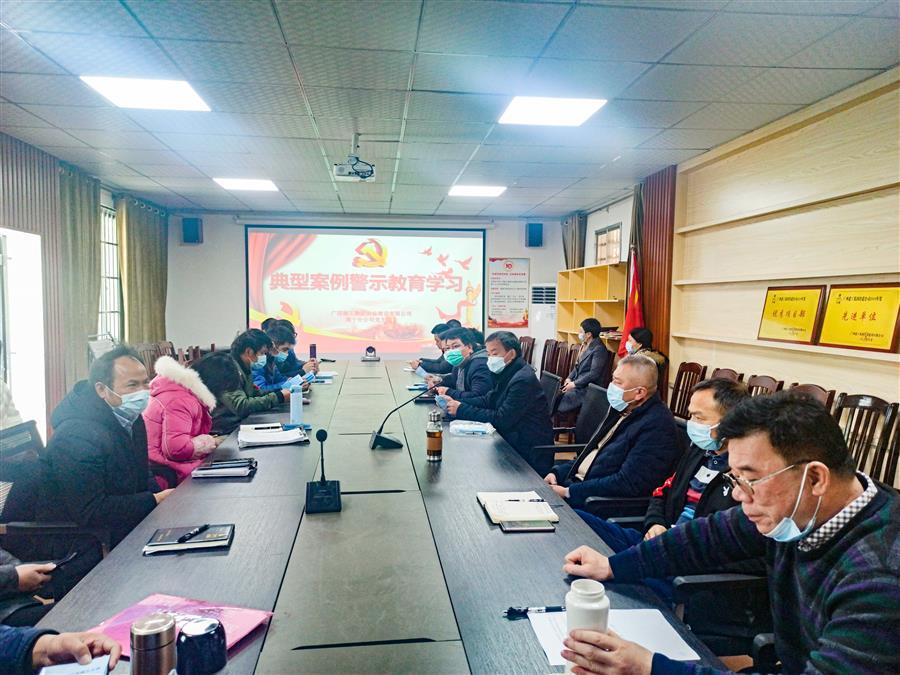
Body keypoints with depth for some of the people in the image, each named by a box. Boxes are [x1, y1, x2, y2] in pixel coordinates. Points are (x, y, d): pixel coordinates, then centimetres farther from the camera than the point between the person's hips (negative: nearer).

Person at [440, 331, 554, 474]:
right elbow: (488, 400, 8)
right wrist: (457, 402, -7)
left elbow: (501, 420, -24)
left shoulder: (523, 380, -23)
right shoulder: (507, 374, 6)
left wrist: (462, 410, -20)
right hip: (512, 442, 8)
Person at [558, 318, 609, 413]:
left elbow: (594, 374, -19)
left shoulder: (599, 349, -14)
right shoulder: (585, 345, 13)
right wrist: (569, 378, 3)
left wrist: (574, 384, -17)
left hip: (587, 387, -8)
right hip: (577, 383, 8)